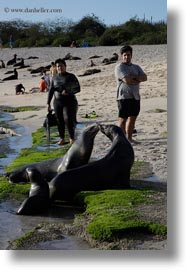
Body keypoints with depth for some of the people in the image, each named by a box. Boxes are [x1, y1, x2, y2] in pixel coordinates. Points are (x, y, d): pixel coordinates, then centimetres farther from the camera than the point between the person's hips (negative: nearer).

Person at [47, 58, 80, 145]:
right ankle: (62, 139, 16)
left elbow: (78, 88, -3)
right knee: (60, 121, 4)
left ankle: (72, 138, 1)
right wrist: (48, 103, 4)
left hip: (69, 102, -4)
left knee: (68, 120, -14)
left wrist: (68, 91, -20)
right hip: (57, 102, 4)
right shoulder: (54, 77, 8)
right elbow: (51, 91, 9)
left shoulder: (71, 76, -1)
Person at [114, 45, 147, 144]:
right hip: (124, 96, -7)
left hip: (135, 96, 7)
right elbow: (126, 80, -19)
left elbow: (144, 78, 1)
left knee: (133, 118, 11)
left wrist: (133, 77, -13)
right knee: (123, 119, -6)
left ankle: (129, 138, 20)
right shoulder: (119, 67, -5)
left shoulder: (136, 67, 16)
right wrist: (138, 80, -5)